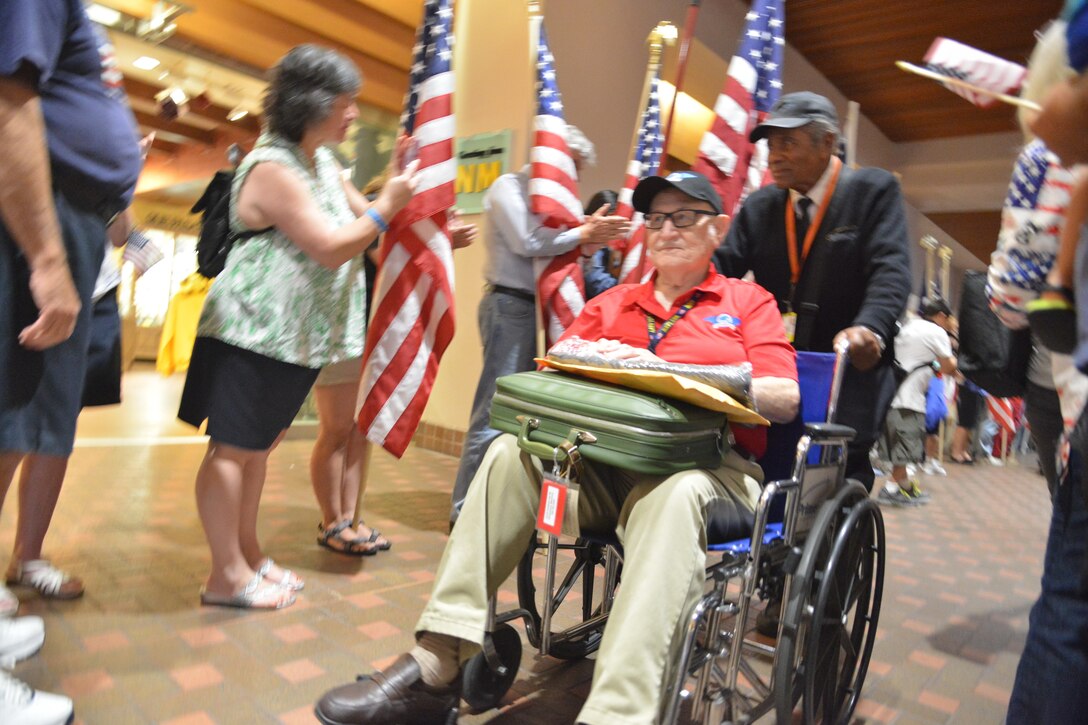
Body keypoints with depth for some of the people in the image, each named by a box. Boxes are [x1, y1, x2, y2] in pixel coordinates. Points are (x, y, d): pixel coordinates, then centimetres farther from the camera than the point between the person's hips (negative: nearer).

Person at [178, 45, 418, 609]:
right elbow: (332, 248, -20)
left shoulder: (324, 163, 14)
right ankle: (226, 576, 8)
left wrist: (395, 178, 4)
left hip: (295, 335, 10)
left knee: (259, 443, 15)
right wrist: (388, 205, -11)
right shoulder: (272, 167, -16)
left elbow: (360, 218, 16)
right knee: (234, 447, -2)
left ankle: (248, 555, 27)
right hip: (254, 334, -10)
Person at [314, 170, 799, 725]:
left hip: (709, 465, -3)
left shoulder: (748, 301, 12)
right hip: (602, 458, 3)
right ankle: (435, 666, -23)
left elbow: (783, 398, -3)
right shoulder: (610, 304, 22)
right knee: (510, 451, -22)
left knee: (675, 495, -37)